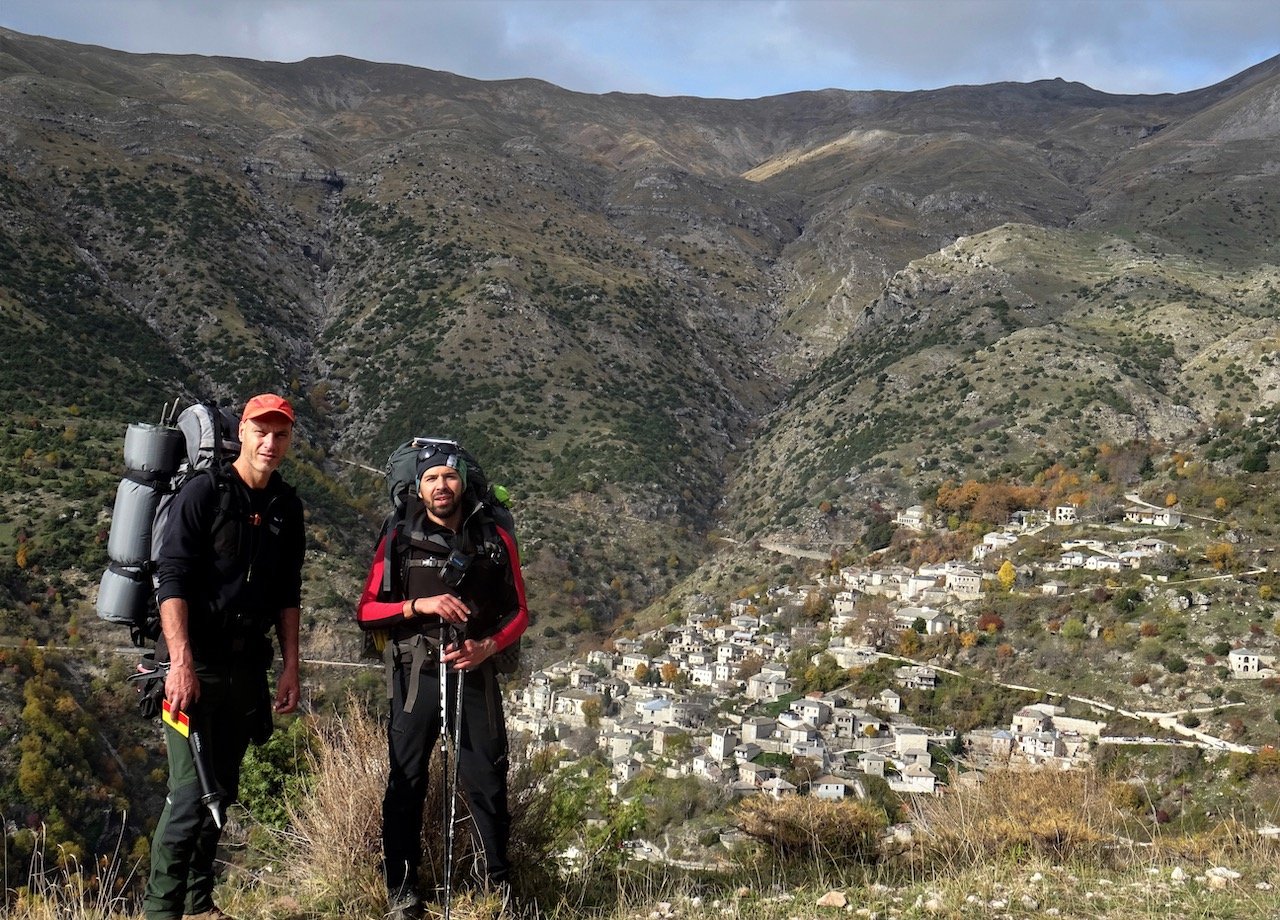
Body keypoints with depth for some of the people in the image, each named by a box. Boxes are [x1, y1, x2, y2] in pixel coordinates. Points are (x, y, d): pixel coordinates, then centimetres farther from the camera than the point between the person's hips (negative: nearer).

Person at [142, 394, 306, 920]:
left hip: (246, 668, 6)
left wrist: (290, 668, 10)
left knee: (222, 791, 12)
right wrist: (182, 662, -22)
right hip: (194, 665, -6)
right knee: (191, 792, -11)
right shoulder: (202, 495, -8)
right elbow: (171, 580, -14)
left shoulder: (286, 508, 10)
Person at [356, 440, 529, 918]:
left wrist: (486, 646, -8)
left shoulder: (495, 540, 7)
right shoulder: (399, 542, 4)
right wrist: (420, 605, -14)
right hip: (416, 673, -1)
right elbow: (366, 611, 1)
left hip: (475, 673, 1)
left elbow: (519, 611, 10)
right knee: (406, 781, -1)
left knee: (488, 780, 2)